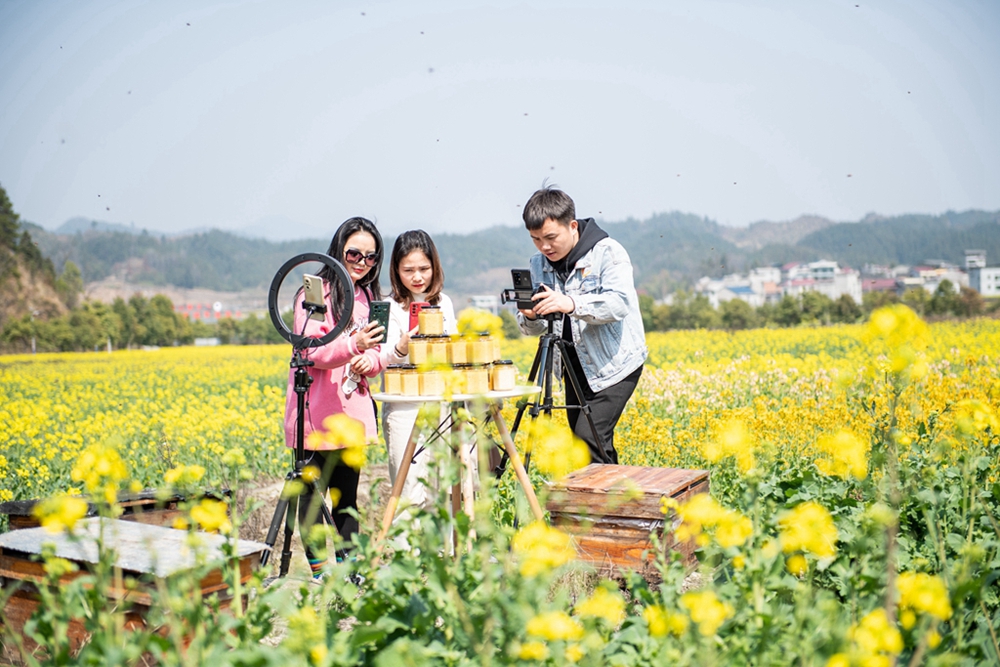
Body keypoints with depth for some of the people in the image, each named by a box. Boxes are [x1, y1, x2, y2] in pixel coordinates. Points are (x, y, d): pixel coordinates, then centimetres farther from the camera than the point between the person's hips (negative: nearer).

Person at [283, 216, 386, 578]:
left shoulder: (368, 296, 14)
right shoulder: (317, 293, -7)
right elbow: (314, 352, -16)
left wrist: (370, 359, -6)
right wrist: (354, 345, -33)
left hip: (352, 411, 6)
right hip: (317, 412, -6)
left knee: (347, 493, 12)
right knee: (313, 491, 0)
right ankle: (318, 570, 9)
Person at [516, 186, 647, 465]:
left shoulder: (608, 252, -13)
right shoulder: (539, 264, 4)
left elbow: (620, 303, -27)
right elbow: (534, 329, 3)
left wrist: (572, 304, -41)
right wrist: (530, 317, -21)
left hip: (614, 363, -6)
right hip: (576, 368, 7)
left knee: (589, 437, -17)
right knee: (579, 443, 11)